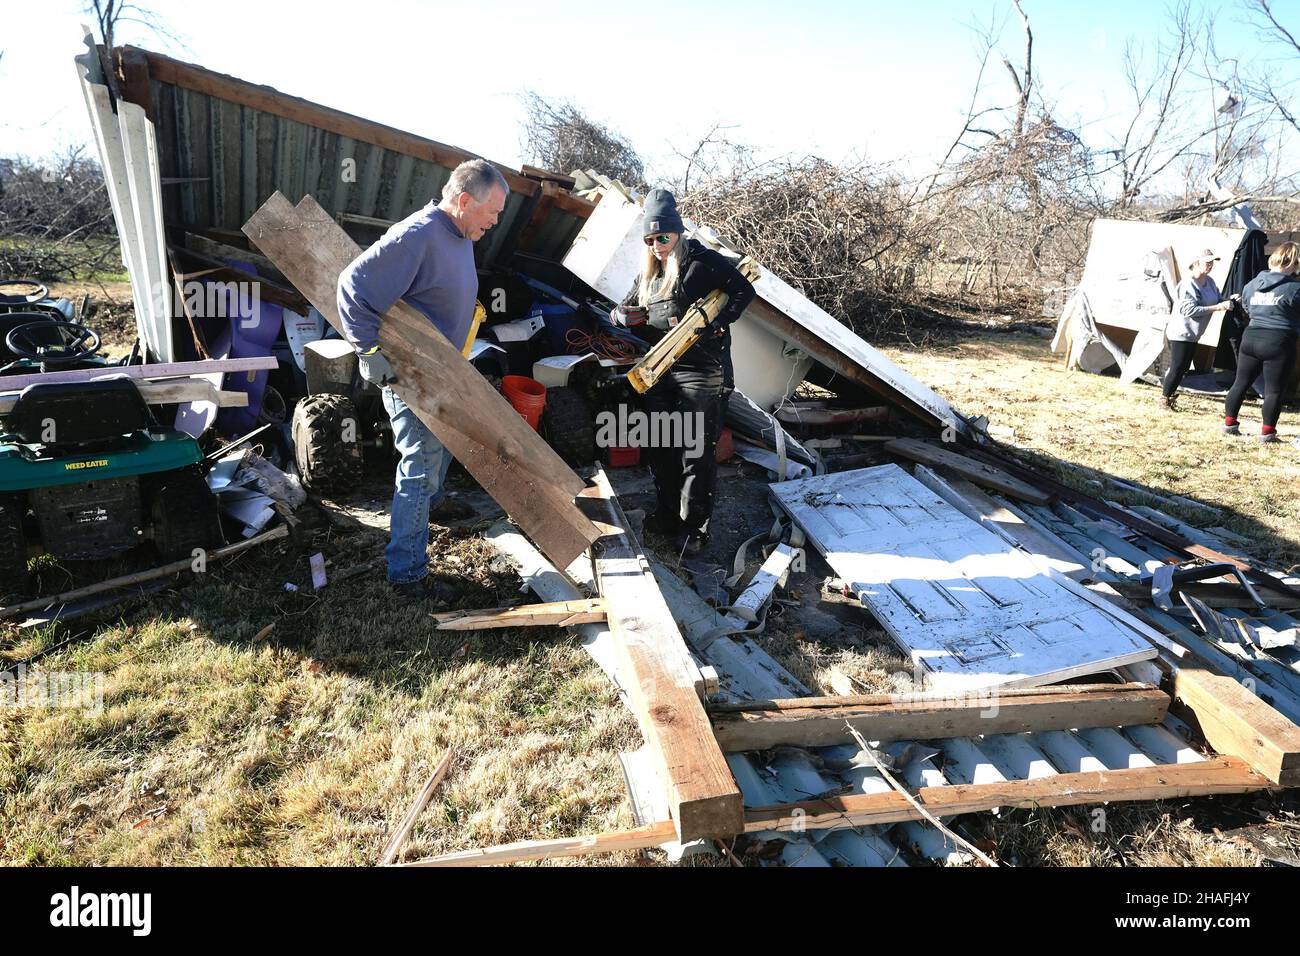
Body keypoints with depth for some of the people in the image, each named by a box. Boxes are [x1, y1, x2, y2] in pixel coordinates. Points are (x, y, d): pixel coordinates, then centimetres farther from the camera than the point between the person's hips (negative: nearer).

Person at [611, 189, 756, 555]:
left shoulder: (702, 260, -6)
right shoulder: (650, 272, 15)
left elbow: (744, 290, -11)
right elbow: (624, 312, 20)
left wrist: (715, 324, -20)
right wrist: (623, 315, -4)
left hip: (702, 370, -7)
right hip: (660, 371, 8)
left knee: (696, 453, -5)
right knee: (661, 448, 13)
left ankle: (694, 528, 5)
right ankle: (667, 514, 28)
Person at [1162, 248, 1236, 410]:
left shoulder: (1209, 282, 4)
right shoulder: (1188, 284, -21)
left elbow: (1218, 299, 11)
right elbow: (1189, 310, -27)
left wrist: (1227, 301, -12)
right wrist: (1218, 307, -28)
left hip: (1193, 334, 8)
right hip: (1181, 333, -8)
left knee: (1184, 367, 15)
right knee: (1178, 368, -5)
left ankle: (1170, 392, 28)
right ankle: (1165, 397, 8)